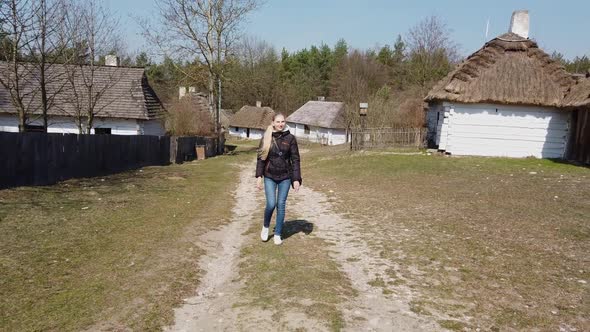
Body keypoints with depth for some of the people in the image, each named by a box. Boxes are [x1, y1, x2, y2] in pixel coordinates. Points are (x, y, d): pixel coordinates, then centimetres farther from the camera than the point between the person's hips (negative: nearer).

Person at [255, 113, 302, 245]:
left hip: (285, 177, 0)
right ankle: (265, 227, 21)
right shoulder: (266, 138, -1)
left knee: (281, 205, 4)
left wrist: (296, 179, -7)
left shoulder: (290, 138, -3)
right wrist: (259, 176, -5)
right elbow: (260, 158, 3)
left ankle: (277, 234, 19)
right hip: (269, 177, 0)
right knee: (271, 204, -8)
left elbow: (295, 159, -2)